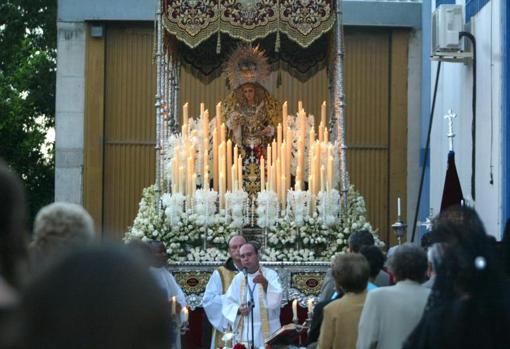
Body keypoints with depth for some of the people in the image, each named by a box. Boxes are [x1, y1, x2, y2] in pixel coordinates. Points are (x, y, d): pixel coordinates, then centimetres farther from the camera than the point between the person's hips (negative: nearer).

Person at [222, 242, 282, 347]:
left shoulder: (270, 275, -2)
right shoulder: (238, 279, 10)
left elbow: (275, 301, -16)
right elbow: (228, 303, 7)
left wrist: (265, 283, -33)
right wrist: (238, 310, -13)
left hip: (268, 332, -3)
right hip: (245, 333, 3)